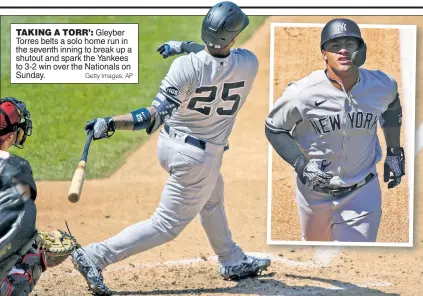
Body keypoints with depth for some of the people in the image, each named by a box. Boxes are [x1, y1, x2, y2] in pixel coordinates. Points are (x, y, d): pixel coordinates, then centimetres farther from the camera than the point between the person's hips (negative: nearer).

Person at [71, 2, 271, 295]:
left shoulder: (186, 66, -21)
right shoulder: (249, 64, -19)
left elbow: (155, 116, -26)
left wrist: (110, 123, -27)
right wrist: (186, 47, 5)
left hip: (170, 143, 4)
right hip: (199, 158, -4)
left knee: (212, 198, 28)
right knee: (168, 224, 7)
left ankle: (233, 261, 45)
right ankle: (95, 257, -3)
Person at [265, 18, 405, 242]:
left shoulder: (382, 86, -13)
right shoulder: (302, 93, -24)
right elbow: (274, 129, -9)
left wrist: (394, 152, 12)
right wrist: (300, 164, -21)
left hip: (363, 192, 1)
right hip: (314, 189, 0)